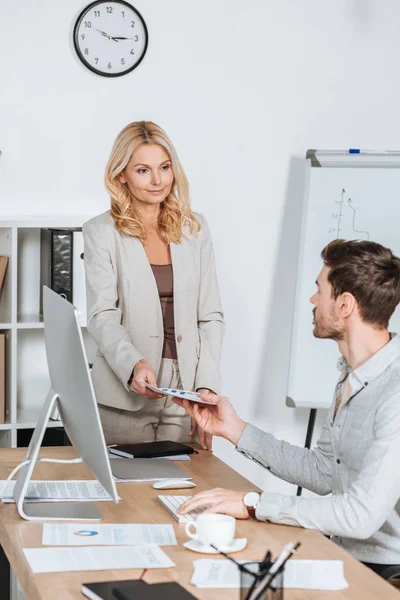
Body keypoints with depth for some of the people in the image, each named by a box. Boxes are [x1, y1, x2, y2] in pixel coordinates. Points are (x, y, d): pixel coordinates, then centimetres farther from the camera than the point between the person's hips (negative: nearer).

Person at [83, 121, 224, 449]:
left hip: (186, 397, 3)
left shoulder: (195, 228, 10)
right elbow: (102, 317, -7)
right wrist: (134, 366, -25)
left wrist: (207, 388, -5)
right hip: (123, 397, -2)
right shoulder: (101, 232, 1)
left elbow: (211, 316, 7)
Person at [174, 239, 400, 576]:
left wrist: (253, 503, -25)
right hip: (344, 554, 8)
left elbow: (361, 516, -29)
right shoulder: (353, 377, 9)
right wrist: (236, 429, 11)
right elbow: (322, 473, 14)